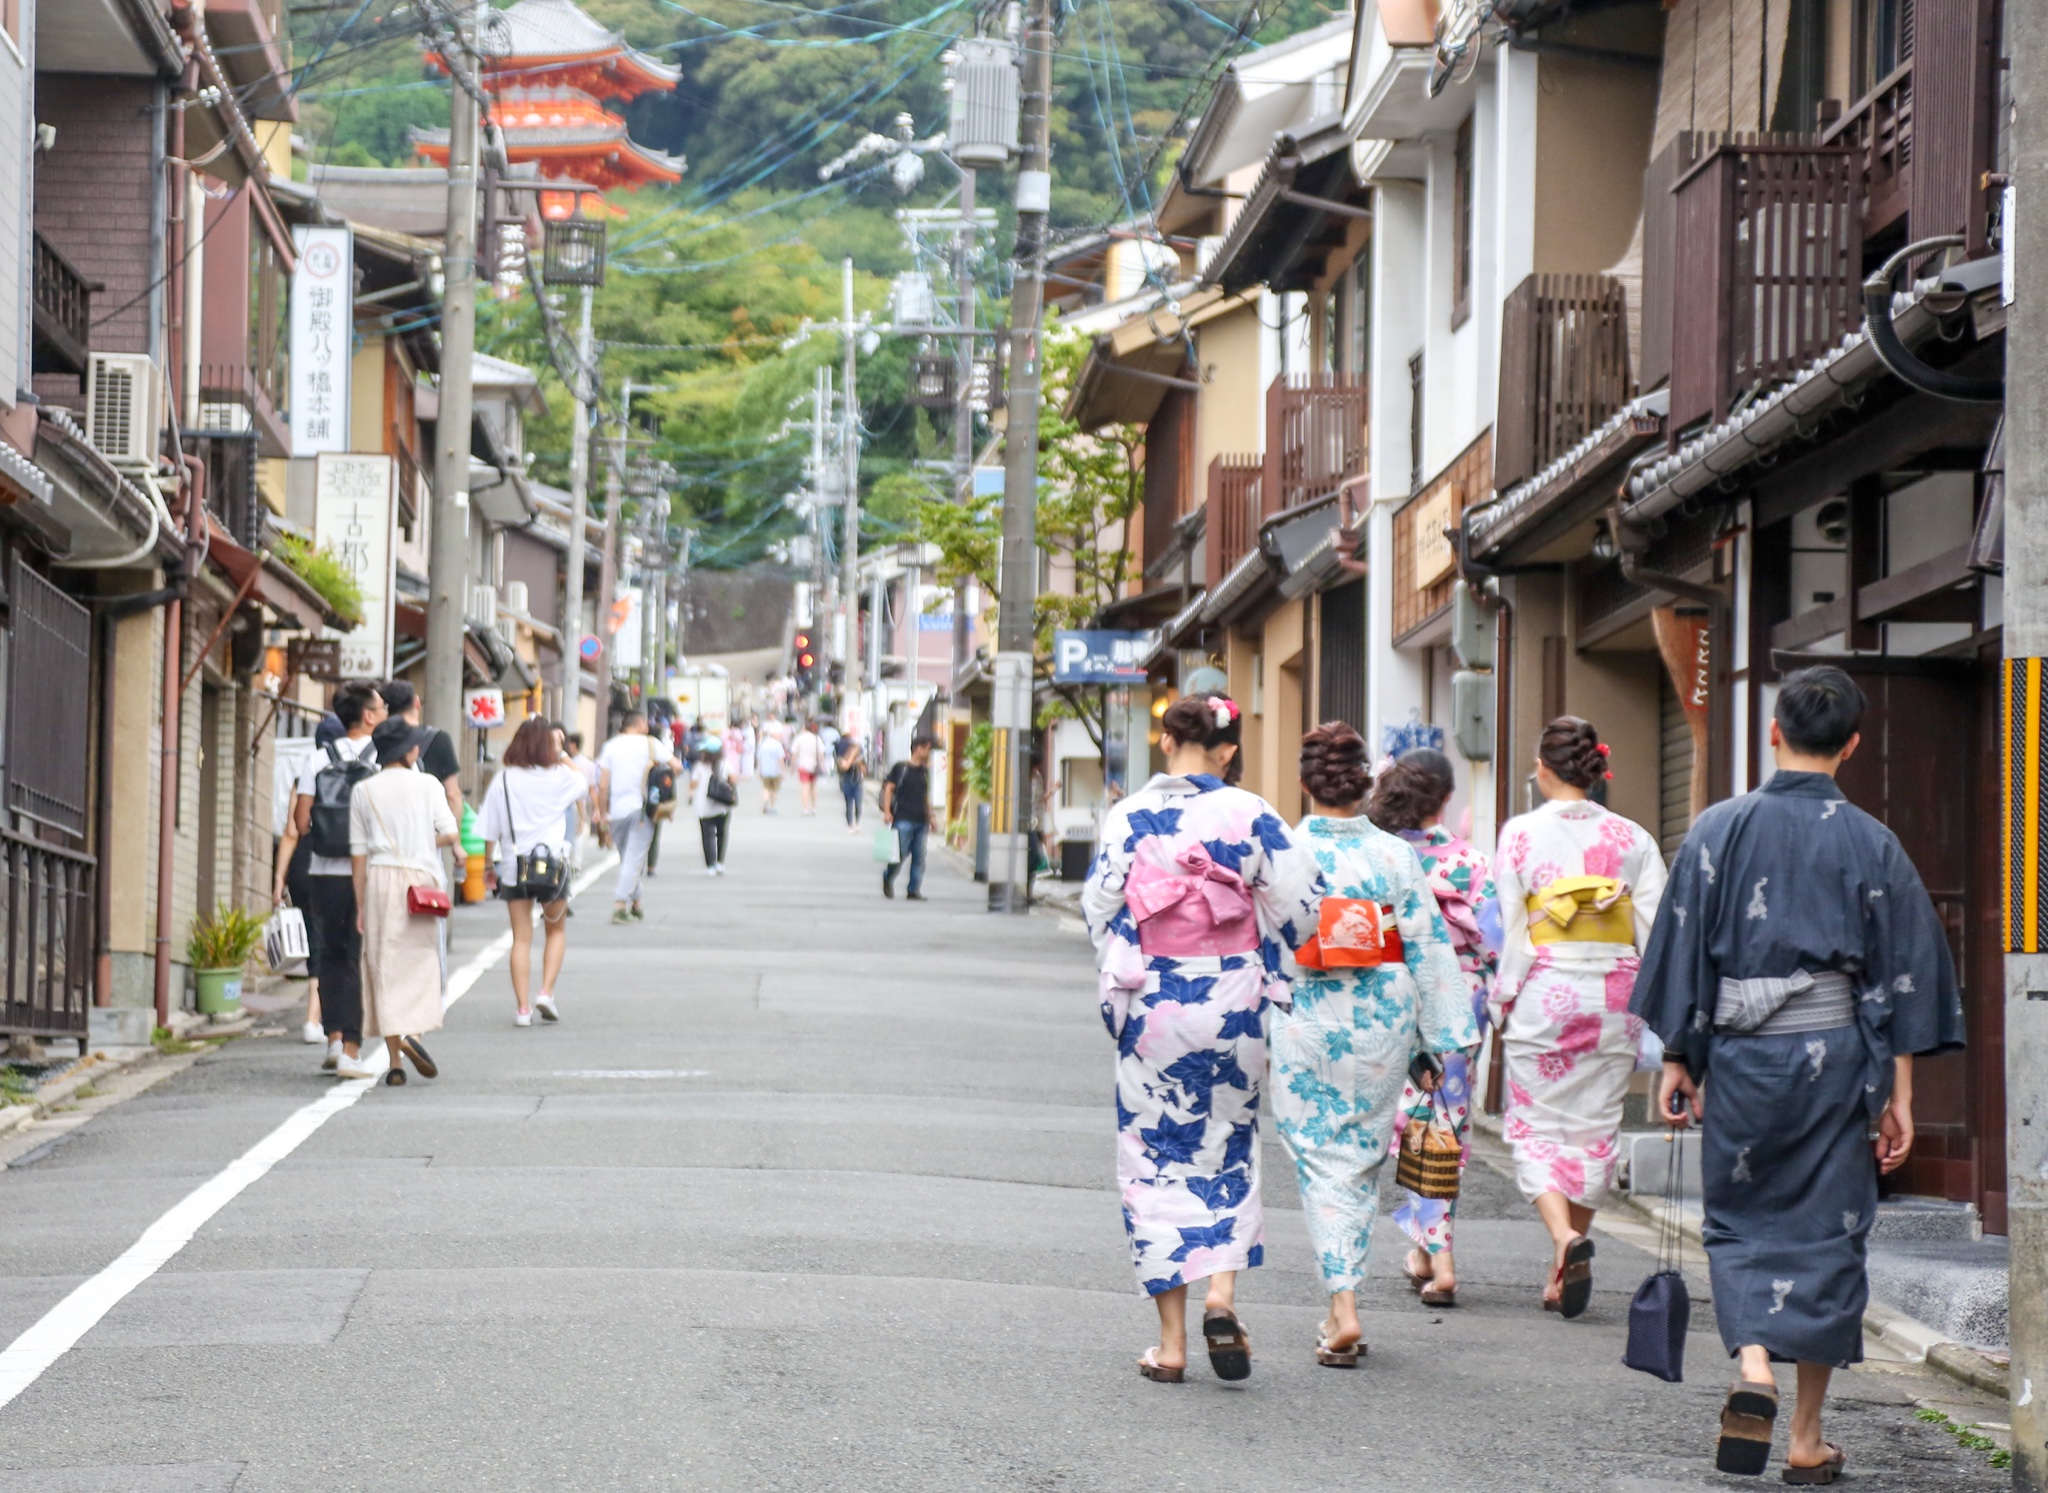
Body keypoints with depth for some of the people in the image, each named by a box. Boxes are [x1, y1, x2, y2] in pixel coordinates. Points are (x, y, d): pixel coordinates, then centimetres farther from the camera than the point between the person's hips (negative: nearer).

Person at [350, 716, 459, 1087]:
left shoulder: (364, 791, 4)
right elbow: (449, 833, -7)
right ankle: (413, 1033, -17)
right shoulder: (427, 785, 0)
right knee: (420, 962, 8)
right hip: (419, 877, -1)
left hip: (379, 879, 1)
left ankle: (395, 1059, 2)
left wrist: (360, 905, 7)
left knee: (384, 966, 5)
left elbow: (358, 852, 3)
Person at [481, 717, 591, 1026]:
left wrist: (488, 865, 12)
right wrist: (564, 759, 24)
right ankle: (546, 992, 1)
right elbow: (586, 788, 19)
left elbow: (491, 831, 0)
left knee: (521, 938, 6)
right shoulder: (560, 777, -5)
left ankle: (522, 1007, 2)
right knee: (556, 931, 17)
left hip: (513, 865, 1)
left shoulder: (503, 781, -3)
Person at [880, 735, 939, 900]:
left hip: (921, 821, 6)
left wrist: (930, 818, 22)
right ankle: (887, 878, 22)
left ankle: (913, 890, 7)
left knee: (919, 857, 1)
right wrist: (887, 811, -14)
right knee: (901, 854, -5)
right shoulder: (901, 768, -2)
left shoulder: (924, 771, 16)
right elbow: (889, 788, -5)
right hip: (903, 820, -6)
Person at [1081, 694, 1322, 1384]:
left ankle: (1172, 1341, 5)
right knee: (1227, 1150, 15)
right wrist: (1268, 970, 14)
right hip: (1232, 1001, 0)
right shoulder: (1251, 815, -4)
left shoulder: (1127, 816, -3)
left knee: (1155, 1155, 6)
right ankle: (1222, 1295, -6)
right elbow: (1301, 904, -4)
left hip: (1150, 999, 0)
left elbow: (1100, 907, -2)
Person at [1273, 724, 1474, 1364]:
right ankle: (1340, 1305, 23)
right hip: (1381, 1024, 2)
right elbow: (1429, 950, 0)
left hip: (1304, 1021, -2)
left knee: (1322, 1163, 2)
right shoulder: (1395, 857, -2)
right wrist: (1435, 1044, 6)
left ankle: (1344, 1305, -12)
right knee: (1361, 1161, 15)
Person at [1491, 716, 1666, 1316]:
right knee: (1594, 1128, 11)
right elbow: (1656, 932, 0)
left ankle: (1564, 1235, -20)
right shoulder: (1632, 838, 3)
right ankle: (1565, 1275, 15)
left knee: (1537, 1126, 6)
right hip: (1613, 996, 3)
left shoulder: (1521, 834, -4)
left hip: (1543, 995, -3)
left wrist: (1503, 1005, 3)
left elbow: (1511, 932, -6)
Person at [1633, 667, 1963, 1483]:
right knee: (1825, 1230, 7)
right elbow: (1901, 977, -2)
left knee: (1742, 1220, 13)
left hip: (1738, 1050, 0)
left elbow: (1682, 952, 0)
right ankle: (1807, 1439, 9)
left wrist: (1677, 1061, 7)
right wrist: (1897, 1095, 2)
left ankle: (1754, 1371, -13)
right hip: (1834, 1050, 0)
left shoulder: (1719, 828, -2)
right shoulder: (1872, 844, -2)